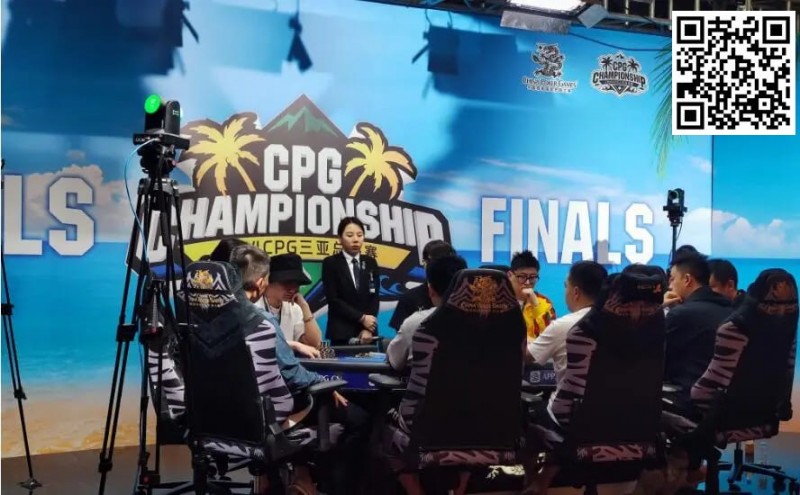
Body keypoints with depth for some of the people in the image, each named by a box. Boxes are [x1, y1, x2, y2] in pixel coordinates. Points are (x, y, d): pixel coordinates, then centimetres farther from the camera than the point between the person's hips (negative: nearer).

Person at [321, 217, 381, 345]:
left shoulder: (370, 263, 11)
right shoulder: (330, 263, 0)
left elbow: (375, 297, 4)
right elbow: (333, 299, -8)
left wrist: (368, 329, -8)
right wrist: (361, 318, -13)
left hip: (367, 333, 3)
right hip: (342, 333, -3)